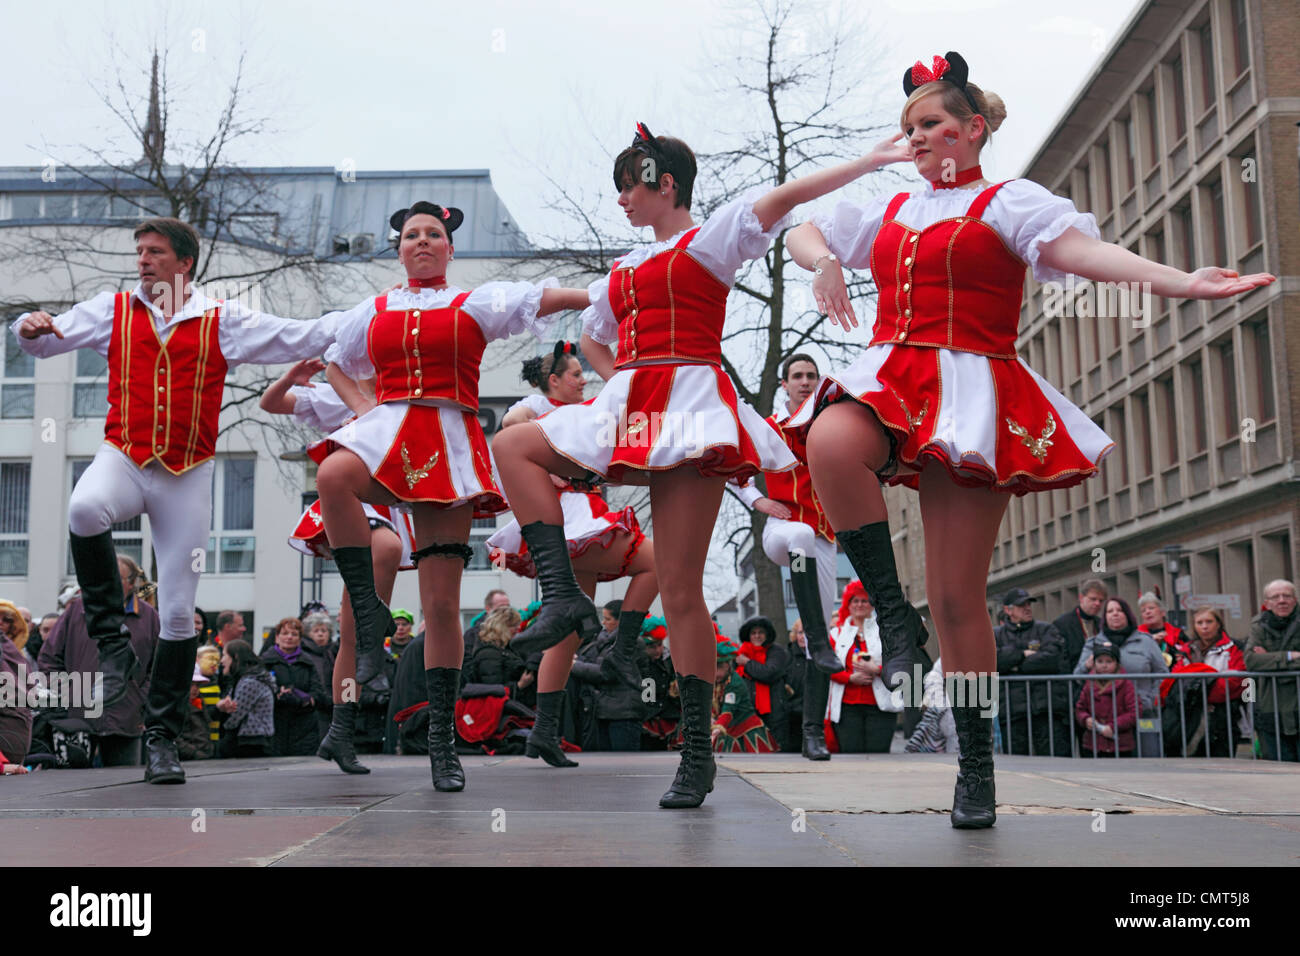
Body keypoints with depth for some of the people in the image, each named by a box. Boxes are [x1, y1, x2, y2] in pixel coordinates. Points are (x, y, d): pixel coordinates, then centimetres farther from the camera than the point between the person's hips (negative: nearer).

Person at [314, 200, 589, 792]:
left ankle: (443, 737, 3)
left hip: (449, 439, -1)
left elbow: (553, 296, 7)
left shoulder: (477, 304, 13)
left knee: (442, 602, -5)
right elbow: (336, 366, 33)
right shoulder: (372, 314, 21)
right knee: (332, 475, -38)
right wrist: (364, 408, 15)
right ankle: (367, 608, -25)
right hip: (384, 430, 2)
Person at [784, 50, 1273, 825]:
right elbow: (803, 231, 32)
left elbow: (1077, 246, -13)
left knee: (958, 595, -6)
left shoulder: (1007, 202, 4)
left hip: (972, 388, -4)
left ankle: (977, 762, 9)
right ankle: (890, 616, -20)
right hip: (889, 381, 4)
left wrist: (1181, 282, -30)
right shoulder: (891, 211, 21)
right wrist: (825, 262, 7)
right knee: (830, 444, -35)